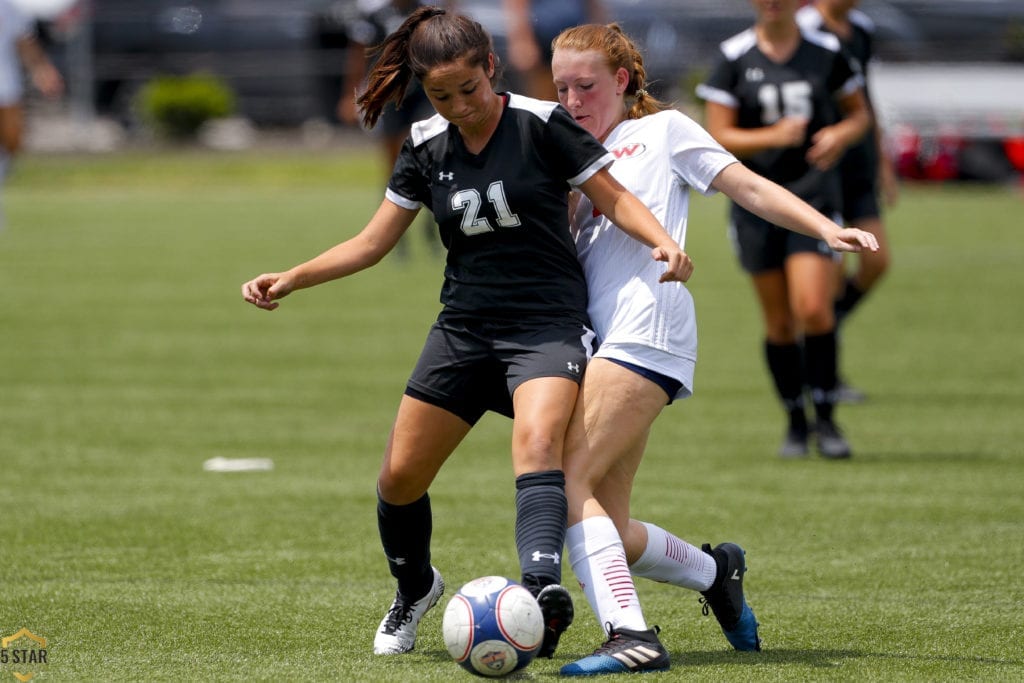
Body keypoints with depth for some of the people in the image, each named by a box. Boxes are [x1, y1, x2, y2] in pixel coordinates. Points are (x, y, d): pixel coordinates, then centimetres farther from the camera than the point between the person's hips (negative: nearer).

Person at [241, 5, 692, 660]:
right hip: (464, 328, 5)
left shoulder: (541, 124, -8)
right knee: (400, 477, 4)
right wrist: (291, 279, 0)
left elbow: (614, 198, -6)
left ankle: (543, 584, -50)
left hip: (548, 323, -5)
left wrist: (663, 241, -25)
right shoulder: (426, 147, 5)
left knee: (537, 440, -32)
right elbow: (372, 243, 11)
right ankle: (415, 589, 33)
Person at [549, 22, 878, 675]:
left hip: (645, 331, -7)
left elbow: (747, 185, 6)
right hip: (601, 344, 7)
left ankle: (631, 634, -31)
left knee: (567, 479, -23)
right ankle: (714, 570, 25)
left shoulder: (661, 130, 12)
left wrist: (826, 228, -7)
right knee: (608, 531, 1)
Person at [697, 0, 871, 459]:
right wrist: (772, 136, -22)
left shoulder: (825, 52, 2)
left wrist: (841, 135, -9)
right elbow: (718, 136, -5)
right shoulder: (734, 57, -1)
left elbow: (859, 113, 14)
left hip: (814, 192, -1)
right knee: (780, 321, 4)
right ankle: (795, 422, 21)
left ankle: (826, 418, -2)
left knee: (813, 308, -16)